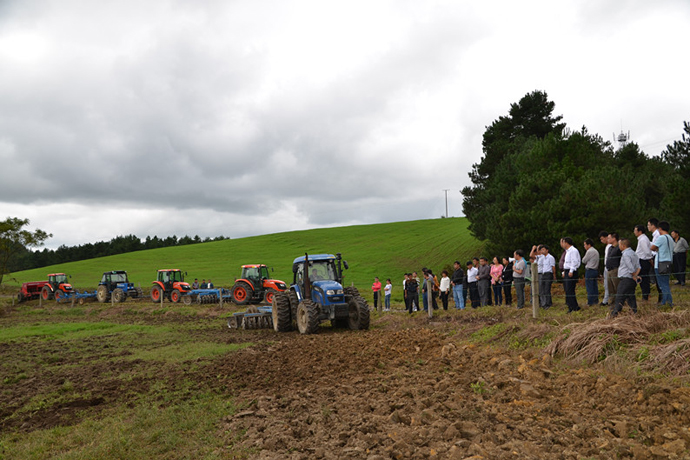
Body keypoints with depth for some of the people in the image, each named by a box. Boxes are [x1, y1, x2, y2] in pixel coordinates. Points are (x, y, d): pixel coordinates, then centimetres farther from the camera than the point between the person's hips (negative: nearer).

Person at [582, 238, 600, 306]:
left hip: (589, 270, -9)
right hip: (595, 270, 9)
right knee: (594, 286, 13)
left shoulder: (589, 251, -14)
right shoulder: (596, 251, 15)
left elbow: (583, 261, -7)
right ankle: (596, 300, 17)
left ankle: (590, 302, -6)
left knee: (589, 287, -6)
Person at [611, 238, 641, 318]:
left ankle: (615, 314, -11)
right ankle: (634, 312, 15)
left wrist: (634, 276, -7)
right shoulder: (633, 253, 15)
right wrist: (636, 275, 2)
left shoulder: (625, 254, -15)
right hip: (632, 280, 9)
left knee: (619, 297, -9)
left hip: (625, 279, -9)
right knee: (631, 297, 14)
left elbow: (631, 268, -20)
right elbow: (638, 266, 11)